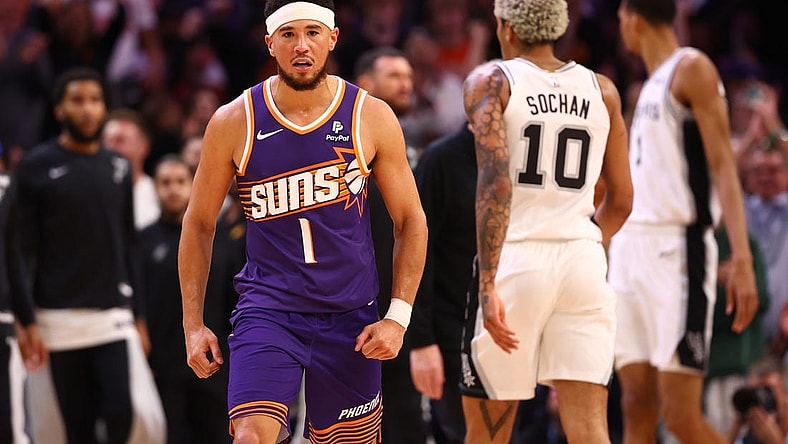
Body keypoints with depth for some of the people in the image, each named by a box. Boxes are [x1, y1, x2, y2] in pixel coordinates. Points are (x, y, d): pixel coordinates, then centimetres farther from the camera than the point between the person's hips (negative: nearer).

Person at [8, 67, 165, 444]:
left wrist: (138, 314, 15)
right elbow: (21, 250, -4)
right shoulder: (36, 168, -1)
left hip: (113, 319, 3)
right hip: (58, 323, -3)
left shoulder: (118, 168, 13)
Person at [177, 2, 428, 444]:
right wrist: (193, 324, 2)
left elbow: (411, 221, 4)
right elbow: (199, 224, 7)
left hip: (350, 317, 1)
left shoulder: (372, 117, -2)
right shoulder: (234, 123, -3)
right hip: (267, 308, -1)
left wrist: (398, 317, -5)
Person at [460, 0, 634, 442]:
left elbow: (496, 184, -15)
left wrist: (488, 284, -19)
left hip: (516, 257, -3)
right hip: (585, 264, 3)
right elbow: (621, 202, 15)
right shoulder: (602, 90, 11)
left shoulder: (491, 83, -2)